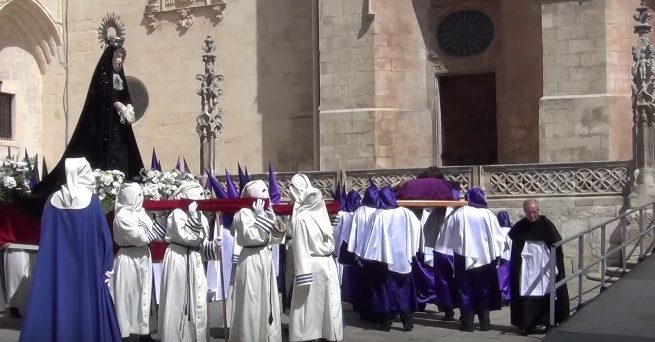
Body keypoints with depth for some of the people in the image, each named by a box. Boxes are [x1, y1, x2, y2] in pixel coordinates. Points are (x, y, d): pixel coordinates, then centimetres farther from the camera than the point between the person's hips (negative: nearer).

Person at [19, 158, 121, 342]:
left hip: (56, 273, 3)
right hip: (88, 272, -3)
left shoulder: (52, 202, -1)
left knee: (57, 310, 7)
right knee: (86, 313, 5)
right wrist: (105, 268, 3)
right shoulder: (91, 201, -8)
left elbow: (46, 240, 4)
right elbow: (105, 238, -6)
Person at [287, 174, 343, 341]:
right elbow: (330, 240, 4)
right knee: (327, 302, 13)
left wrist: (302, 277, -15)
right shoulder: (320, 210, 0)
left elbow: (301, 249, -16)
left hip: (312, 265, -6)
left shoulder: (301, 218, -15)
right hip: (328, 263, 6)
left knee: (308, 305, 3)